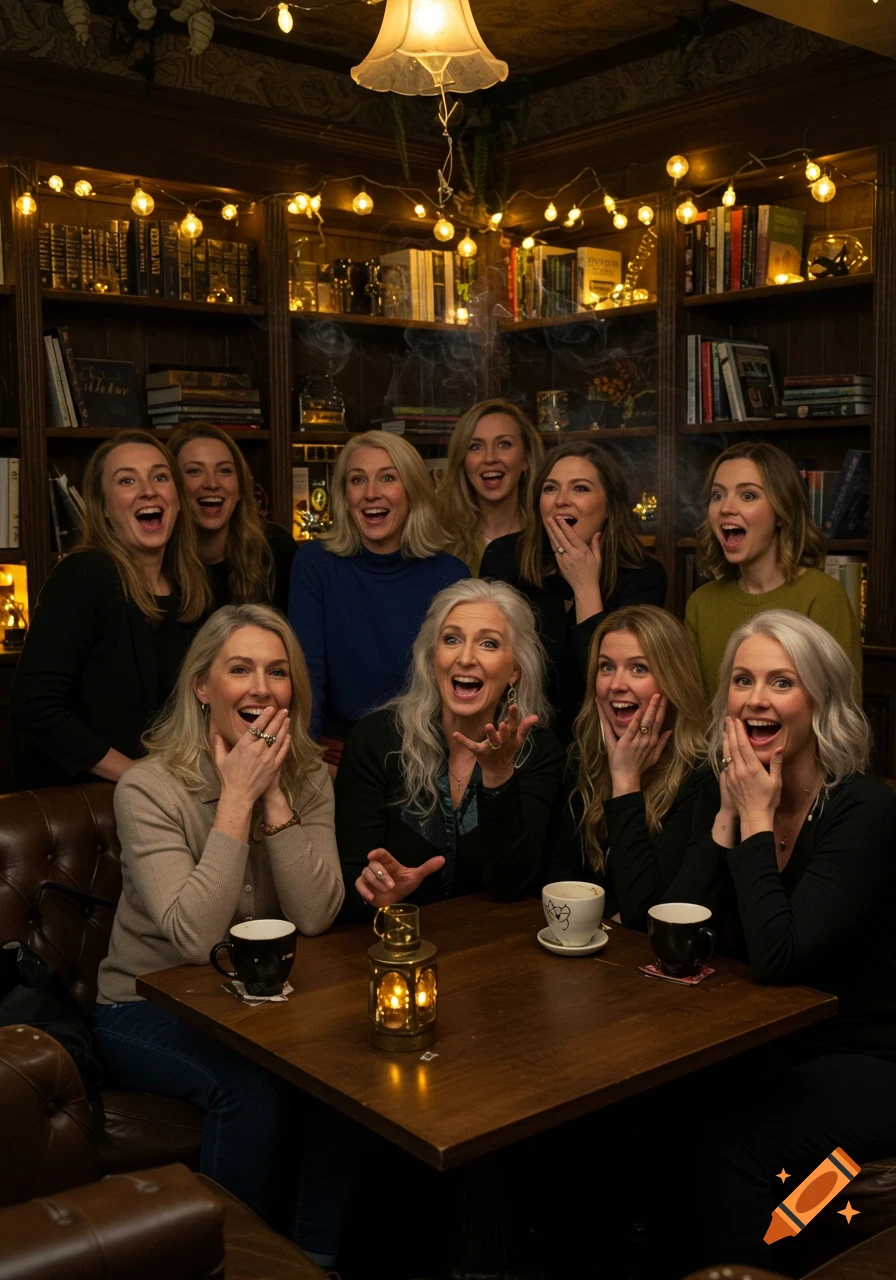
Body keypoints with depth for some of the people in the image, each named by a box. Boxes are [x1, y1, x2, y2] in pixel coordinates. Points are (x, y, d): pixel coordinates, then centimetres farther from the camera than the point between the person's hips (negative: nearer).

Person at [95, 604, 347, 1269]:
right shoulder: (150, 787, -18)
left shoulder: (307, 776, -4)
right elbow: (195, 938, -29)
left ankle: (319, 1251, -1)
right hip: (148, 1008, -4)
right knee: (249, 1086, -29)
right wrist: (238, 796, -28)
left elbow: (316, 916, -17)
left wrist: (273, 795, -23)